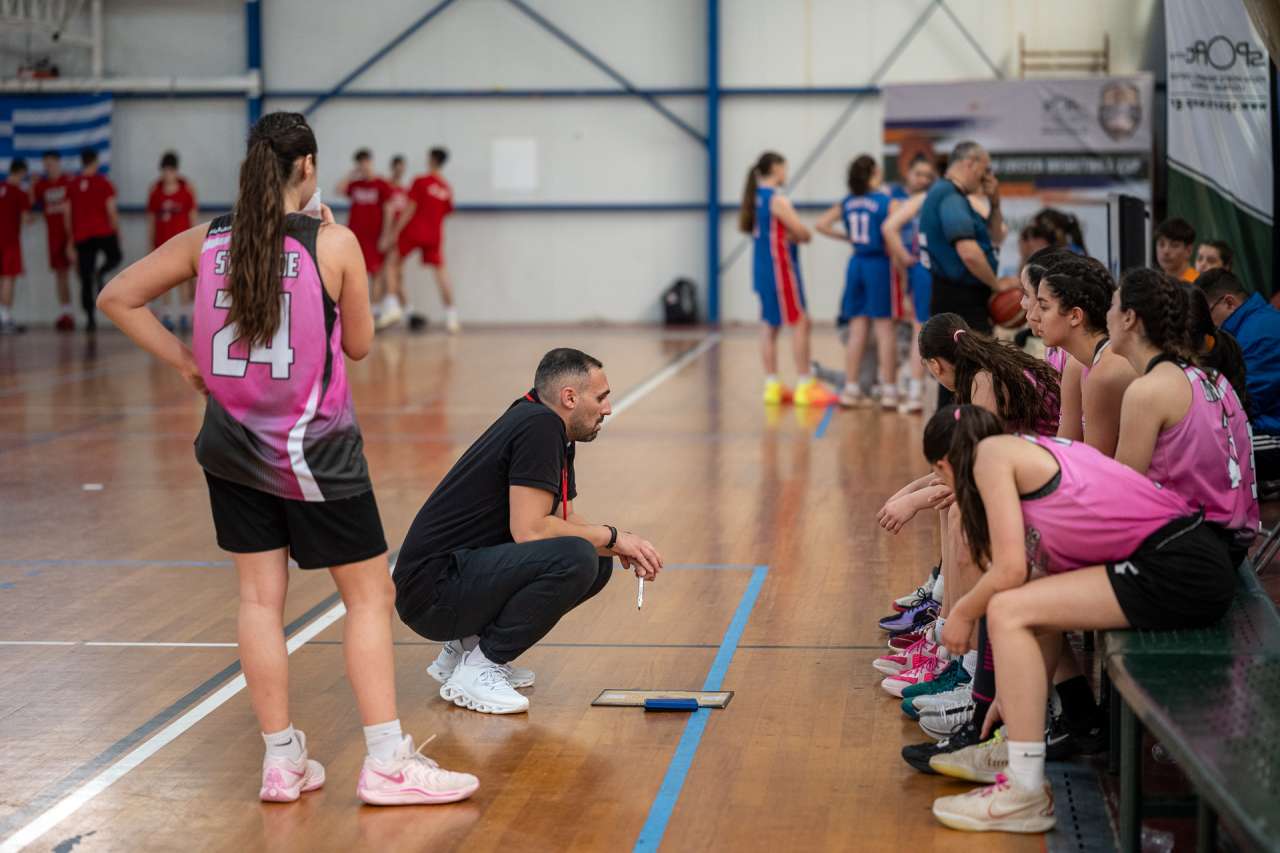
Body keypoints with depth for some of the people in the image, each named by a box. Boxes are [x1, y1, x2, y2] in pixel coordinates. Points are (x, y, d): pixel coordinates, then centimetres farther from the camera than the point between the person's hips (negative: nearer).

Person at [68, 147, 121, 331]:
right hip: (103, 232, -3)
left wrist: (71, 241, 13)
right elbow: (111, 211, -8)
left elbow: (68, 214, 7)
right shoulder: (104, 183, -3)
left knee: (85, 279, 6)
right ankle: (100, 273, -12)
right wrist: (117, 232, 5)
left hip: (81, 236, 3)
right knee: (114, 258, 23)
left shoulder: (72, 185, 7)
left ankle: (90, 318, 0)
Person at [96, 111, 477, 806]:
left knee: (260, 598, 9)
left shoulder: (206, 241, 0)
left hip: (233, 448, 4)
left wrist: (185, 360, 7)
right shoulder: (334, 244, -11)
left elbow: (117, 297, 4)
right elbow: (358, 344, 0)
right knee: (369, 596, 5)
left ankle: (282, 761, 13)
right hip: (315, 451, -4)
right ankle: (386, 763, 2)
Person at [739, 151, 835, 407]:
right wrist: (804, 236, 8)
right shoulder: (778, 199, -16)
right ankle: (804, 386, -3)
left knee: (769, 325, 10)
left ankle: (772, 385, 12)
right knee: (800, 323, -4)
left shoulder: (755, 196, 9)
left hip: (762, 267, 9)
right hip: (780, 266, -9)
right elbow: (803, 233, -17)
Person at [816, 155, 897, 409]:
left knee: (857, 330, 10)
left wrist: (847, 238, 8)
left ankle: (851, 389, 13)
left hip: (856, 264, 5)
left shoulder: (846, 203, 6)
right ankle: (889, 390, 3)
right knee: (885, 329, 1)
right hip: (879, 264, -5)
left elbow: (821, 224, 2)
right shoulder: (886, 202, -8)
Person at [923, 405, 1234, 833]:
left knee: (1007, 611, -9)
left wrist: (963, 613, 11)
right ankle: (1014, 746, 29)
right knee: (1035, 601, 22)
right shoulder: (1034, 451, 24)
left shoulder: (991, 452, -1)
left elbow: (1010, 570, -9)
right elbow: (1031, 575, 26)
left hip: (1179, 573, -10)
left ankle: (1026, 792, -8)